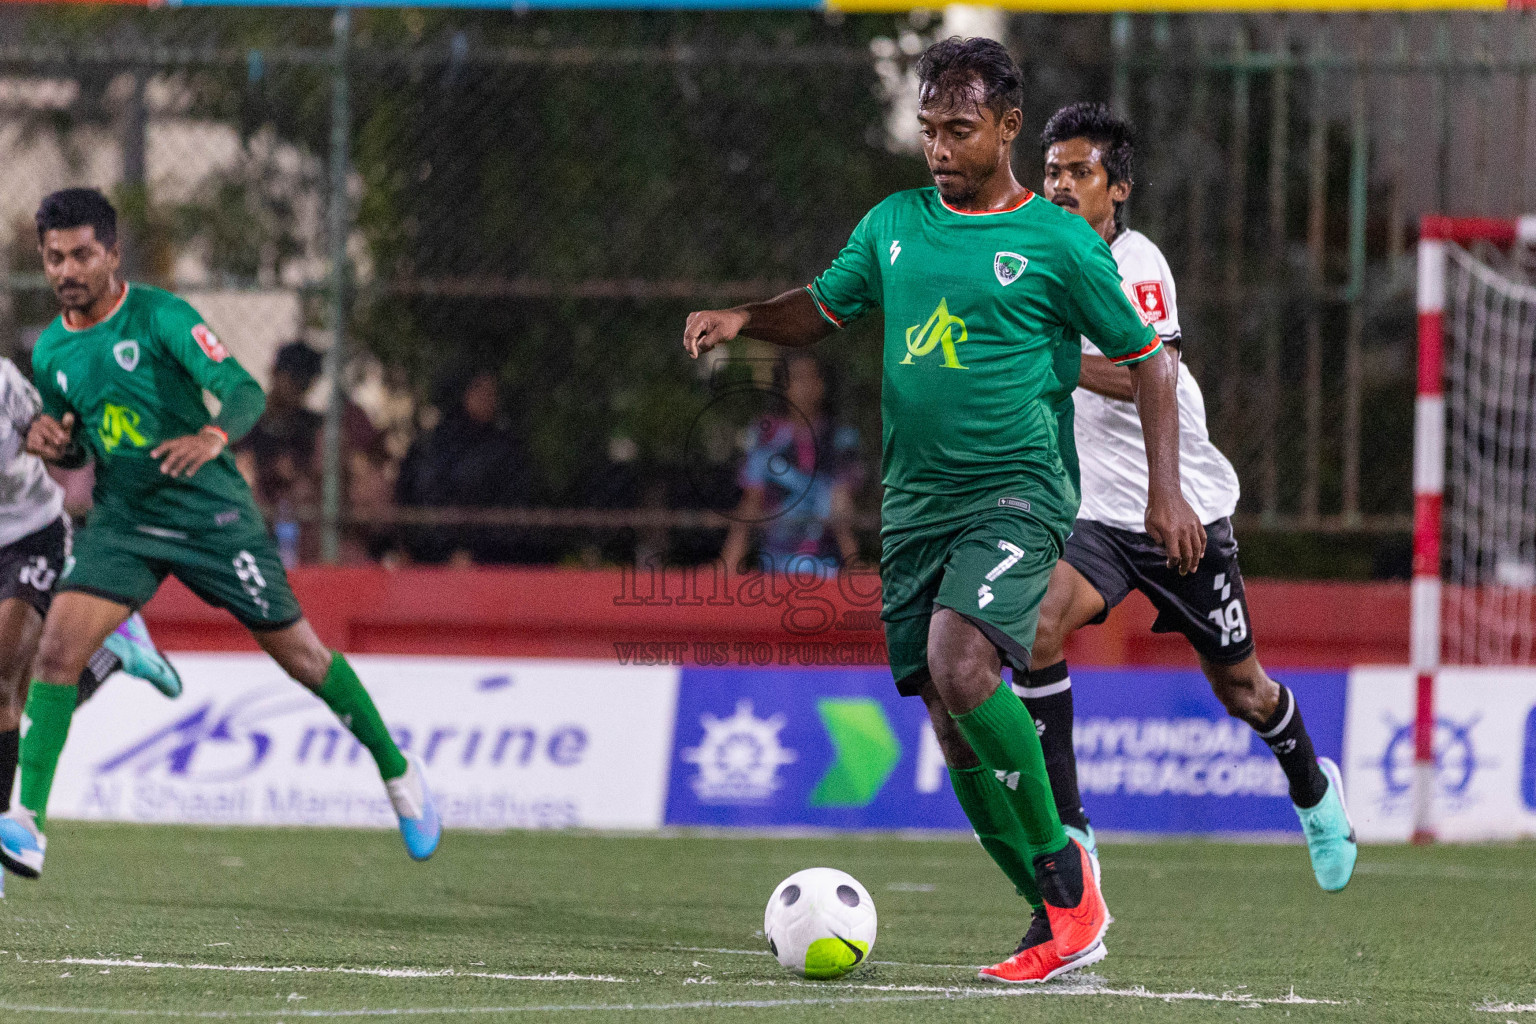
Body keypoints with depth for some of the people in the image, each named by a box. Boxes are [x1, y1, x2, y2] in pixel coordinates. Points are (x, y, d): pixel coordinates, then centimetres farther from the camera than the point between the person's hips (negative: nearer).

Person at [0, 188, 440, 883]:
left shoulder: (160, 316, -12)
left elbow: (244, 391, -21)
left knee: (299, 654, 5)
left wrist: (214, 436, -43)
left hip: (211, 514, -4)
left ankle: (397, 772, 26)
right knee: (56, 650, -16)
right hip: (121, 523, 4)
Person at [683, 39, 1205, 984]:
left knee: (960, 667, -28)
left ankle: (1063, 868, -14)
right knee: (952, 725, 2)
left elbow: (1146, 361, 3)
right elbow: (819, 310, 21)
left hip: (1016, 491, -6)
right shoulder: (895, 224, 11)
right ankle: (1059, 918, 13)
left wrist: (1166, 490, -5)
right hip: (915, 503, 6)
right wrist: (741, 317, 0)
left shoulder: (1058, 242, -3)